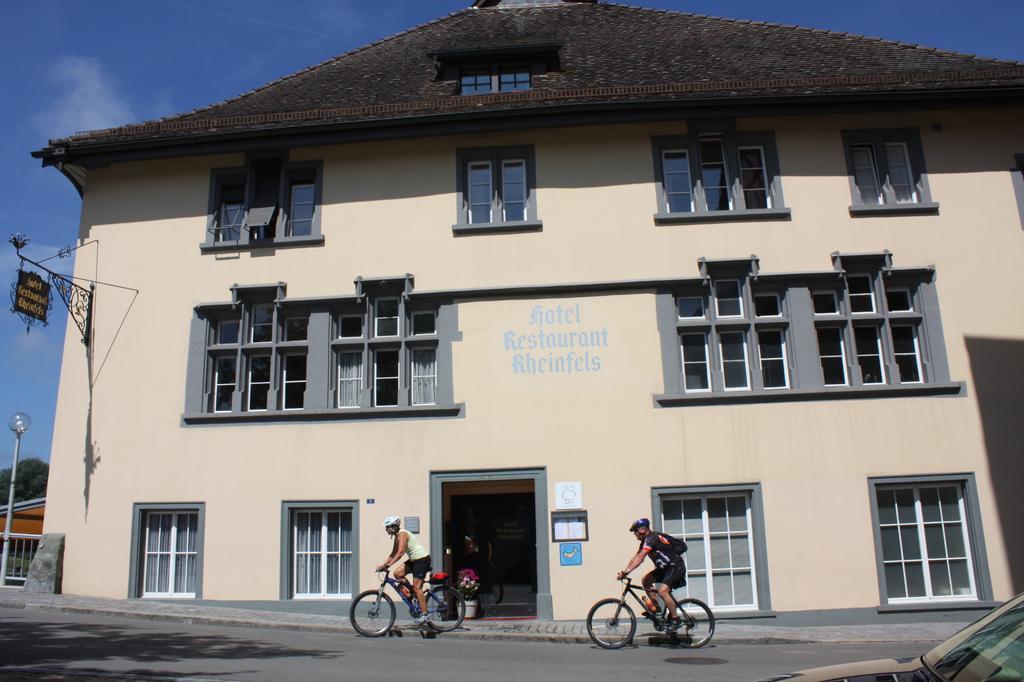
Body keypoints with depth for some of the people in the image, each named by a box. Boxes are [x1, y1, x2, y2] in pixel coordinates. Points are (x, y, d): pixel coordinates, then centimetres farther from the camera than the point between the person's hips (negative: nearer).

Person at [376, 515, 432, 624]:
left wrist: (388, 565, -33)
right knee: (397, 573, 1)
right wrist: (383, 564, 3)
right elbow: (393, 554, 12)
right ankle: (415, 594, 12)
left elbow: (400, 552, -30)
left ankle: (424, 614, -5)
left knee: (417, 587, -9)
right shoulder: (397, 536, 9)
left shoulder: (402, 534, -19)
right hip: (414, 560, 9)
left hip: (422, 559, -9)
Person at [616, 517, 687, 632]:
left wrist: (626, 571, -36)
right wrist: (624, 571, -2)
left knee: (662, 591, -23)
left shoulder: (652, 538, -21)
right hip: (665, 567, 10)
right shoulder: (646, 541, 9)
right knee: (646, 580, 2)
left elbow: (640, 558, -31)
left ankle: (675, 619, -9)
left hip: (676, 567, -10)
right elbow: (635, 557, 8)